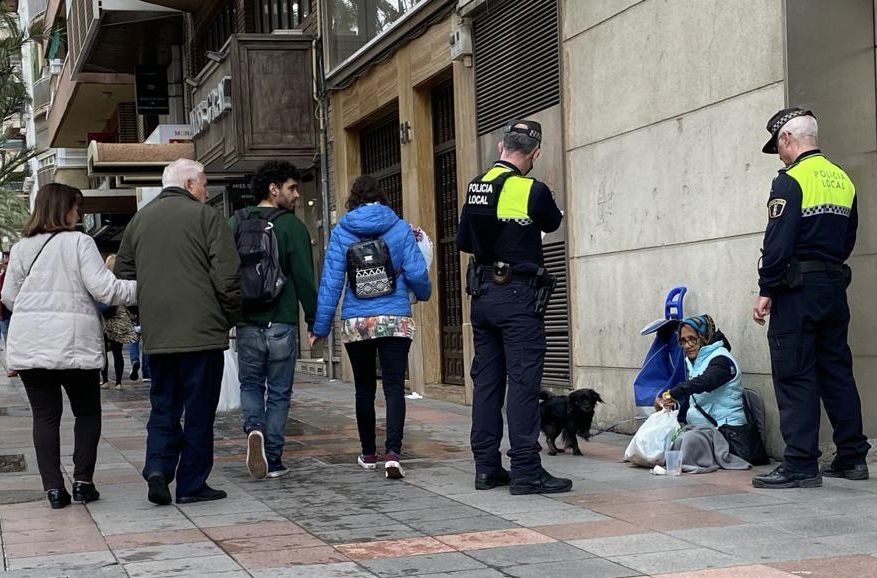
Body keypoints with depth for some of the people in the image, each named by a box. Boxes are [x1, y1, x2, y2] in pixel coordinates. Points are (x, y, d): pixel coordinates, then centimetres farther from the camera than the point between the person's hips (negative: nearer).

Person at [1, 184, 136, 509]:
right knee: (87, 412, 12)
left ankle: (53, 487, 1)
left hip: (29, 344, 3)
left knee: (45, 415, 6)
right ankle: (83, 481, 4)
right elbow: (103, 289, -11)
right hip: (74, 342, -3)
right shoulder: (79, 242, -5)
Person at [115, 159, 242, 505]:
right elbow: (227, 277, -10)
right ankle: (192, 485, 6)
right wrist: (230, 318, 4)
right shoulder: (206, 217, -5)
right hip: (202, 331, -5)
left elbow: (123, 273, 16)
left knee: (163, 406, 15)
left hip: (156, 334, 5)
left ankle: (158, 468, -3)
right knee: (199, 410, 3)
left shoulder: (138, 220, 12)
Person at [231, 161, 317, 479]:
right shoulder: (292, 226, -6)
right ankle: (274, 459, 7)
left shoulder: (236, 223, 6)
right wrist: (313, 319, -1)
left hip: (247, 323, 3)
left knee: (250, 384, 17)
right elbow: (304, 277, -9)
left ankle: (254, 428, -11)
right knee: (279, 392, 8)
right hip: (282, 323, -3)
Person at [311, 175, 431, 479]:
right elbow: (416, 273, -2)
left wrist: (320, 326, 1)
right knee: (394, 387, -4)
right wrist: (424, 294, 21)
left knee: (364, 388, 14)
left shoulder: (341, 231, 1)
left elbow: (331, 281, -2)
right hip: (396, 320, -1)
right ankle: (393, 453, -20)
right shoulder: (400, 228, 0)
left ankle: (369, 454, 23)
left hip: (356, 323, 1)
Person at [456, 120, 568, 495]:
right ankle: (526, 471, -6)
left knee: (486, 380, 10)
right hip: (518, 295, -6)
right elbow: (552, 223, 7)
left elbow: (462, 241, 13)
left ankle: (486, 467, 14)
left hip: (482, 295, 6)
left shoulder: (476, 187, 6)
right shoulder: (532, 190, -13)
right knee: (524, 383, -5)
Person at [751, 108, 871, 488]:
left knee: (795, 378, -5)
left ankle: (800, 466, -6)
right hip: (835, 288, 8)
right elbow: (848, 239, 17)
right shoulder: (843, 180, 13)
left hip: (798, 290, -8)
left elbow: (778, 243, -16)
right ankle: (852, 458, 16)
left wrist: (767, 292, -12)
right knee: (837, 372, 12)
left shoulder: (791, 181, -11)